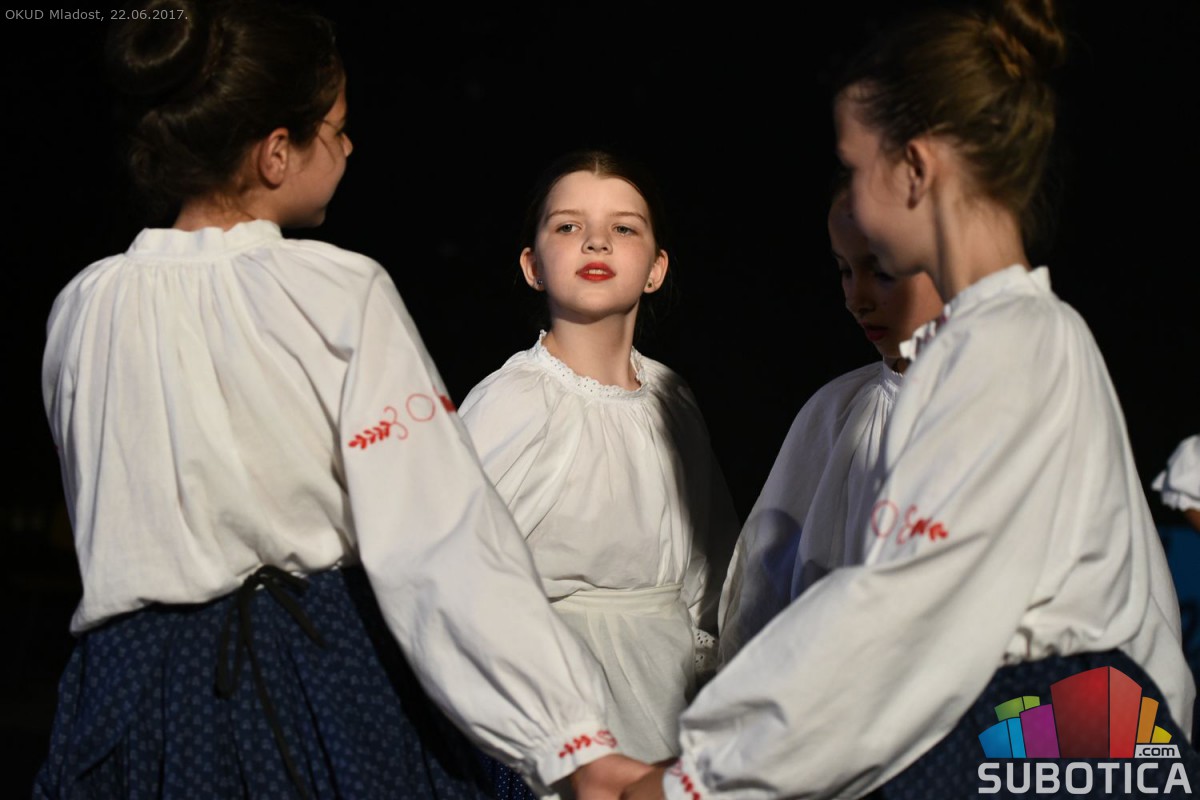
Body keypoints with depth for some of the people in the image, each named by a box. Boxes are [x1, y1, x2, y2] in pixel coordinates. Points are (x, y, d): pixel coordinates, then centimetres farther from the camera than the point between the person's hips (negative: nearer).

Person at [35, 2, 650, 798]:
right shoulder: (343, 294, -13)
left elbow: (105, 527, 11)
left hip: (140, 682, 4)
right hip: (331, 687, -3)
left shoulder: (83, 307, 1)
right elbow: (442, 538, -20)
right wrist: (573, 736, -22)